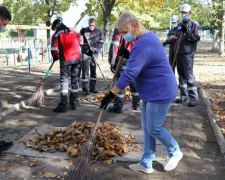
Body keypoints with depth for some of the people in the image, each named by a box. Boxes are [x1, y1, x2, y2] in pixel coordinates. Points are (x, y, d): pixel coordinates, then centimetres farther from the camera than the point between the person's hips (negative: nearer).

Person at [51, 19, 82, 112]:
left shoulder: (56, 35, 0)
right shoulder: (73, 31, 14)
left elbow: (54, 49, -2)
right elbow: (80, 42, 19)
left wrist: (55, 57, 16)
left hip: (65, 60, -4)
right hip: (77, 58, 5)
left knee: (64, 80, -1)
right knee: (75, 79, 12)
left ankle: (63, 105, -8)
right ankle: (74, 103, 19)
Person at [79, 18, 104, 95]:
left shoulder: (99, 32, 5)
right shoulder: (84, 30, -3)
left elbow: (101, 43, 5)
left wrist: (95, 49, -11)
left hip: (94, 54, 4)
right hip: (85, 54, -4)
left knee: (94, 71, 10)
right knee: (85, 71, -6)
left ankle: (92, 88, 21)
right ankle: (85, 89, 0)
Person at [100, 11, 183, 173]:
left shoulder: (143, 44, -25)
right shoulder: (147, 36, 10)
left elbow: (129, 74, -30)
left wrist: (111, 94, -26)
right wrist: (127, 54, 11)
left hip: (160, 92, -11)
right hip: (152, 91, 11)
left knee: (154, 129, 0)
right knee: (147, 127, 12)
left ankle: (175, 152, 26)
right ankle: (146, 164, 23)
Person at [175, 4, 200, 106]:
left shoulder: (194, 24, -4)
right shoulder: (180, 25, 15)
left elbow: (197, 38, -13)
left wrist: (187, 32, -25)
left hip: (188, 54, -7)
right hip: (179, 54, 7)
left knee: (189, 76, -10)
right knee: (181, 75, 10)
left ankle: (194, 99, -5)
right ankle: (184, 96, 19)